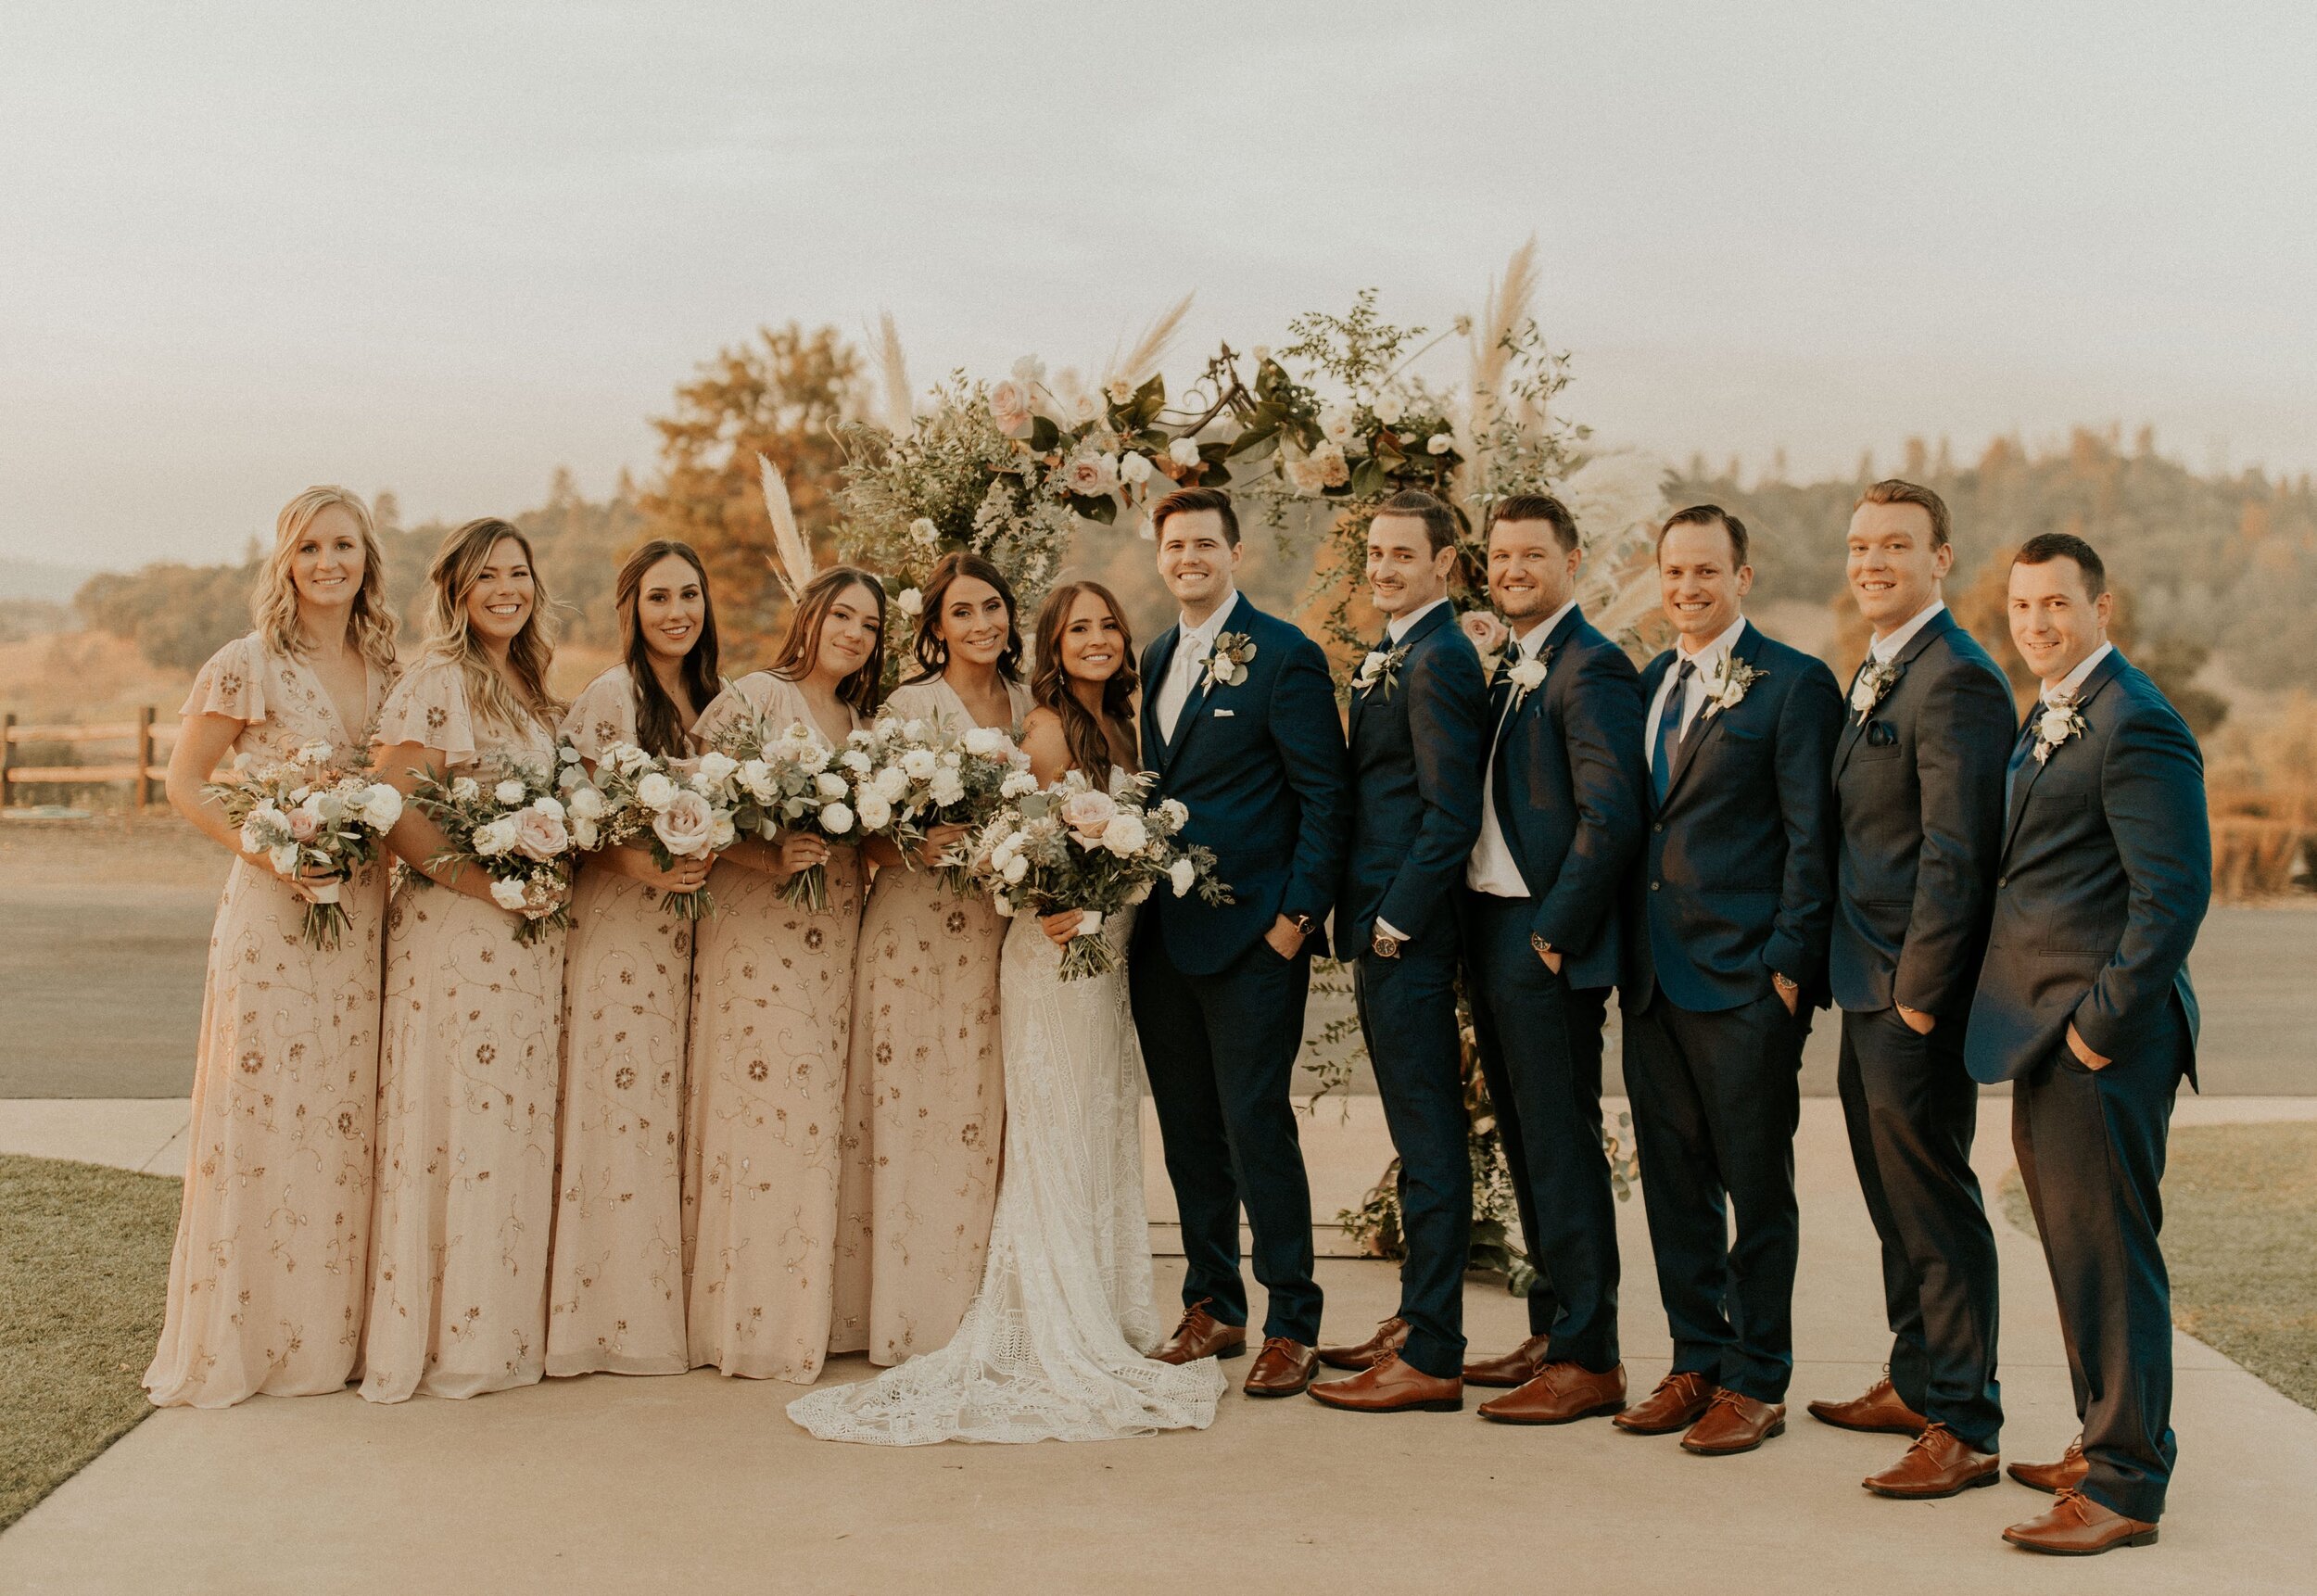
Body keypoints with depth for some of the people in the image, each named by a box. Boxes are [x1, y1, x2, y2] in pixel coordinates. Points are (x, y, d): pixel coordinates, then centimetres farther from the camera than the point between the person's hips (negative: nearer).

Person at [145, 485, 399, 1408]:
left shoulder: (386, 669, 10)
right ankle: (242, 1338, 7)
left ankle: (335, 1327, 18)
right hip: (273, 915, -5)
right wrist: (265, 850, -15)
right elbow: (183, 784, -2)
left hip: (364, 917, 5)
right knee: (262, 1115, -3)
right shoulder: (249, 666, -4)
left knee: (347, 1118, 8)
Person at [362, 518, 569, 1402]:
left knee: (518, 1124, 10)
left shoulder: (529, 690, 15)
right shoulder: (436, 683, -9)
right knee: (458, 1124, -4)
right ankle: (447, 1339, 4)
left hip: (530, 933, 8)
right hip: (454, 930, -8)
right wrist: (486, 880, -18)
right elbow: (390, 810, -17)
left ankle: (506, 1325, 18)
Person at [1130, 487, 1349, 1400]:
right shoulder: (1154, 660, 15)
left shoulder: (1284, 656, -6)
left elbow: (1323, 795, -9)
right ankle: (1210, 1307, 24)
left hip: (1252, 938, -7)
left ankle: (1291, 1326, 5)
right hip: (1163, 936, 7)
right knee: (1188, 1131, 12)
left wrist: (1299, 912, -14)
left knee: (1257, 1127, -5)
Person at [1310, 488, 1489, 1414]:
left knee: (1429, 1142, -5)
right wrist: (1364, 919, 15)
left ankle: (1431, 1362, 0)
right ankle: (1418, 1322, 28)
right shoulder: (1391, 658, 18)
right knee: (1420, 1137, 17)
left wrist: (1396, 921, -17)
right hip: (1383, 929, 10)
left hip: (1409, 936, -10)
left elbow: (1450, 813, -20)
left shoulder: (1437, 661, -14)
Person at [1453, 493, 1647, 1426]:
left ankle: (1589, 1360, 3)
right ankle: (1552, 1332, 25)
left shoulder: (1591, 669, -12)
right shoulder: (1510, 671, 17)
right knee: (1527, 1146, 15)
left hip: (1546, 946, -9)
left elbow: (1610, 817, -20)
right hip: (1491, 939, 9)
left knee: (1562, 1148, -4)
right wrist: (1482, 944, 12)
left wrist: (1554, 936, -16)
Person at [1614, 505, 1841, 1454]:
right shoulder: (1647, 686, 15)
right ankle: (1696, 1364, 24)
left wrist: (1788, 964, -14)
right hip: (1653, 979, 6)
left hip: (1746, 980, -6)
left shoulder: (1794, 684, -5)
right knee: (1673, 1183, 12)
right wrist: (1626, 954, 10)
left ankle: (1756, 1383, 13)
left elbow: (1811, 837, -8)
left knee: (1757, 1187, 3)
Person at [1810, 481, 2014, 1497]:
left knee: (1935, 1204, -3)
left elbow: (1956, 852, -20)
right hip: (1868, 991, 10)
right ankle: (1915, 1384, 32)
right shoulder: (1875, 675, 15)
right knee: (1893, 1200, 19)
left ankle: (1963, 1429, 6)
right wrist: (1860, 976, 17)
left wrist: (1919, 989, -19)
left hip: (1916, 995, -10)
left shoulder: (1955, 681, -16)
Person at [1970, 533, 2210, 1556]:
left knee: (2108, 1252, -4)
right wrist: (2056, 1027, 15)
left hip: (2102, 1043, -10)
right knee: (2076, 1250, 17)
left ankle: (2125, 1489, 4)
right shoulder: (2046, 718, 17)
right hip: (2048, 1043, 10)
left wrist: (2104, 1023, -18)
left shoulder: (2134, 724, -14)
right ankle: (2104, 1444, 29)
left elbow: (2174, 893, -19)